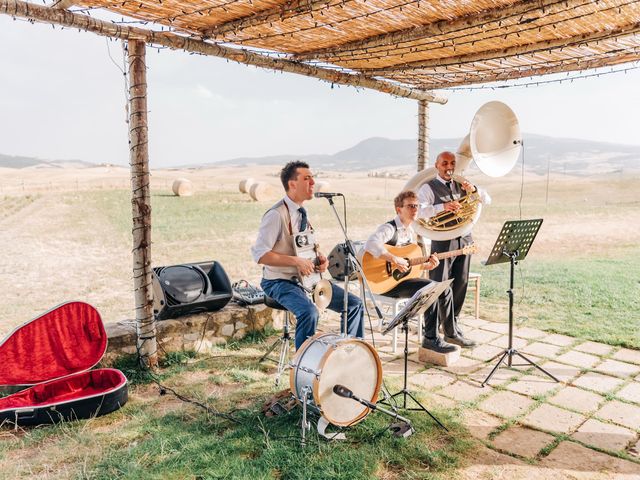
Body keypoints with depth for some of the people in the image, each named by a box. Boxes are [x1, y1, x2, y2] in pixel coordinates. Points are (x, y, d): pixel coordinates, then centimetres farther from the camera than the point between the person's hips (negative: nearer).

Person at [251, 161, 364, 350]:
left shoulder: (303, 212, 9)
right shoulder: (277, 215, -18)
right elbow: (259, 254, -23)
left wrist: (320, 257, 0)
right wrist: (296, 261, -27)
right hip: (280, 282, -8)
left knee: (354, 304, 3)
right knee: (309, 312, -35)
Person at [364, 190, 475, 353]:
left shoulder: (412, 232, 14)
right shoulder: (389, 228, -14)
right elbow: (370, 244, -35)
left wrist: (427, 265, 1)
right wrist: (394, 259, -36)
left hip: (405, 277, 9)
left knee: (445, 289, 1)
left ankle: (452, 333, 17)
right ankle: (431, 338, -13)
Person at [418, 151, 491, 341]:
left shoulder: (462, 184, 14)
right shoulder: (429, 188, -3)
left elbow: (487, 200, 11)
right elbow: (419, 211, -19)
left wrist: (473, 189, -8)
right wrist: (442, 206, -32)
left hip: (464, 239, 6)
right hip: (443, 241, -5)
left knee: (460, 284, 10)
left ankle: (452, 323, 25)